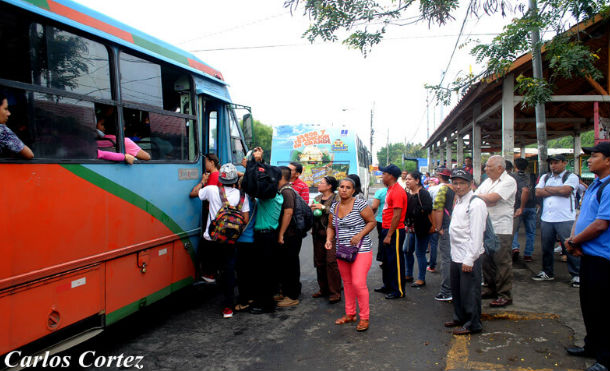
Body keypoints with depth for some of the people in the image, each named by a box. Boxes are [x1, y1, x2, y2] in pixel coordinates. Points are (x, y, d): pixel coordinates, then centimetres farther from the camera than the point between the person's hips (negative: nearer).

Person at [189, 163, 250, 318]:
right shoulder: (242, 195, -5)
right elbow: (245, 220, -4)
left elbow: (193, 193, 11)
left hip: (211, 238, 0)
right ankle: (228, 306, 4)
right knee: (229, 269, 5)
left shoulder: (212, 190, -7)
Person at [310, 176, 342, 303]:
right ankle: (324, 289, 23)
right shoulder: (317, 198, 16)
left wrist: (323, 208, -19)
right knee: (319, 262, 11)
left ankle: (335, 293, -2)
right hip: (318, 234, 7)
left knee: (331, 262, -10)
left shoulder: (336, 198, -6)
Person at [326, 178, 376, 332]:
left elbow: (372, 221, -6)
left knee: (358, 283, -10)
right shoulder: (334, 207, 8)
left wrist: (359, 235, -18)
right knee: (347, 282, 14)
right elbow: (330, 227, 16)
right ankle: (350, 314, 28)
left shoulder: (360, 204, -10)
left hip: (360, 250, -6)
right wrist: (329, 239, -3)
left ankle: (364, 317, 5)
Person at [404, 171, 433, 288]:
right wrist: (407, 224, 7)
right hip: (412, 228, 9)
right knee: (407, 251, 14)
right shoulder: (409, 194, 11)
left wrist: (415, 212, -19)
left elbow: (427, 208, -26)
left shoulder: (423, 193, -14)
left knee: (420, 253, -1)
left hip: (422, 229, -9)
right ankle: (409, 275, 30)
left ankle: (421, 279, 11)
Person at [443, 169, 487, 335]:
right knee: (456, 290, 20)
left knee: (469, 292, 2)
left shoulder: (475, 204, -16)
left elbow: (476, 234, -20)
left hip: (469, 257, -9)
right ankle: (460, 318, 36)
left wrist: (469, 259, -20)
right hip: (456, 255, 9)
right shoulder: (459, 202, 13)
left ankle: (473, 324, 17)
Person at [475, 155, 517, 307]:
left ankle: (505, 295, 5)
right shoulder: (487, 181, 16)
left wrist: (478, 196, -4)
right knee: (487, 260, 13)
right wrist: (487, 201, -6)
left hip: (501, 229, -8)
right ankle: (492, 289, 27)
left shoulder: (508, 181, -9)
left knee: (502, 262, -3)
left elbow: (492, 198, -19)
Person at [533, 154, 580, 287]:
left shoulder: (571, 177, 1)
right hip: (546, 218, 5)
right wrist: (557, 191, -6)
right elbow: (538, 192, 2)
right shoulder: (545, 177, 16)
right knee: (546, 247, 12)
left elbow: (565, 190, -17)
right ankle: (547, 273, 26)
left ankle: (577, 275, 8)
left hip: (565, 219, -5)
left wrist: (548, 189, -2)